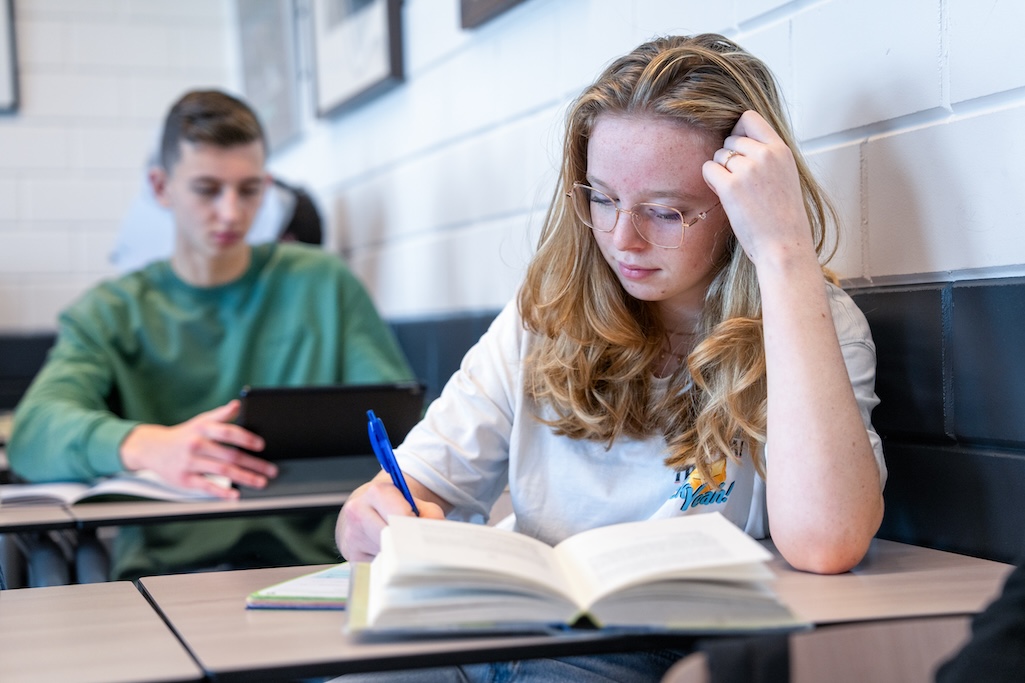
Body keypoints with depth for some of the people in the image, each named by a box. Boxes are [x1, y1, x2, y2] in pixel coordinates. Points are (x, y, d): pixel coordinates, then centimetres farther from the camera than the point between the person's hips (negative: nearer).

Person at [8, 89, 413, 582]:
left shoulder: (323, 285, 14)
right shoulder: (110, 313, 12)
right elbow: (33, 431, -7)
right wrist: (150, 446, -30)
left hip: (310, 559, 1)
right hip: (165, 569, 0)